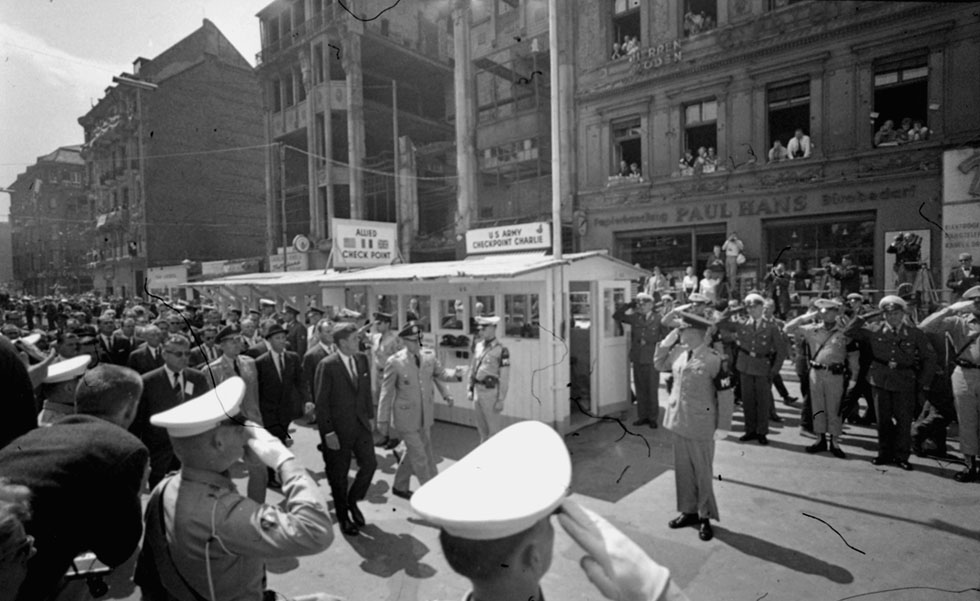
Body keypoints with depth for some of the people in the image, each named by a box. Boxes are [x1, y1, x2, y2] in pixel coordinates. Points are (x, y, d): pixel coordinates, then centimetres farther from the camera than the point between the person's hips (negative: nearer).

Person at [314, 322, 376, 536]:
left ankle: (353, 501, 33)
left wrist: (370, 416, 10)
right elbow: (321, 401, -15)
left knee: (369, 464, 6)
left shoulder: (362, 359, 1)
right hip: (338, 428, -5)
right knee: (339, 474, 10)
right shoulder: (327, 365, -17)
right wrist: (328, 432, -16)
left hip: (361, 423, 5)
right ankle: (343, 516, 31)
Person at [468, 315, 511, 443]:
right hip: (477, 391, 7)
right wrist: (470, 388, 13)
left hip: (491, 392, -7)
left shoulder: (501, 350, -14)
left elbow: (504, 378, -13)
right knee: (482, 429, 19)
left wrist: (501, 400, -13)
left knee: (495, 430, 4)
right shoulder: (478, 345, 6)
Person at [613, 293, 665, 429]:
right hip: (637, 359, 3)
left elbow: (666, 337, 0)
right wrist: (630, 305, -6)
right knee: (640, 390, 10)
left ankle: (653, 418, 17)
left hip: (652, 359, -3)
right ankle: (642, 416, 21)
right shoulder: (634, 317, 4)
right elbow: (616, 315, 2)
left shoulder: (658, 318, -4)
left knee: (652, 390, 5)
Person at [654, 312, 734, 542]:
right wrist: (668, 340, 5)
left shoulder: (715, 359, -15)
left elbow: (725, 392, -11)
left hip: (701, 424, -6)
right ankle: (688, 511, 30)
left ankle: (704, 517, 22)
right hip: (679, 420, 6)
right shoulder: (678, 353, 2)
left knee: (702, 471, 7)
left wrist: (722, 423, -10)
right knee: (683, 469, 15)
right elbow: (658, 364, 19)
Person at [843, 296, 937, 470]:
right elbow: (848, 332, 1)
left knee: (904, 420, 4)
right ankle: (884, 454, 21)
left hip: (905, 382, -1)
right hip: (880, 380, 1)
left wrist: (922, 381, 2)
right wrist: (864, 317, -6)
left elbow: (930, 357, 6)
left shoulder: (914, 333, 0)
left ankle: (901, 456, 17)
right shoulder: (875, 330, 1)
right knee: (883, 419, 9)